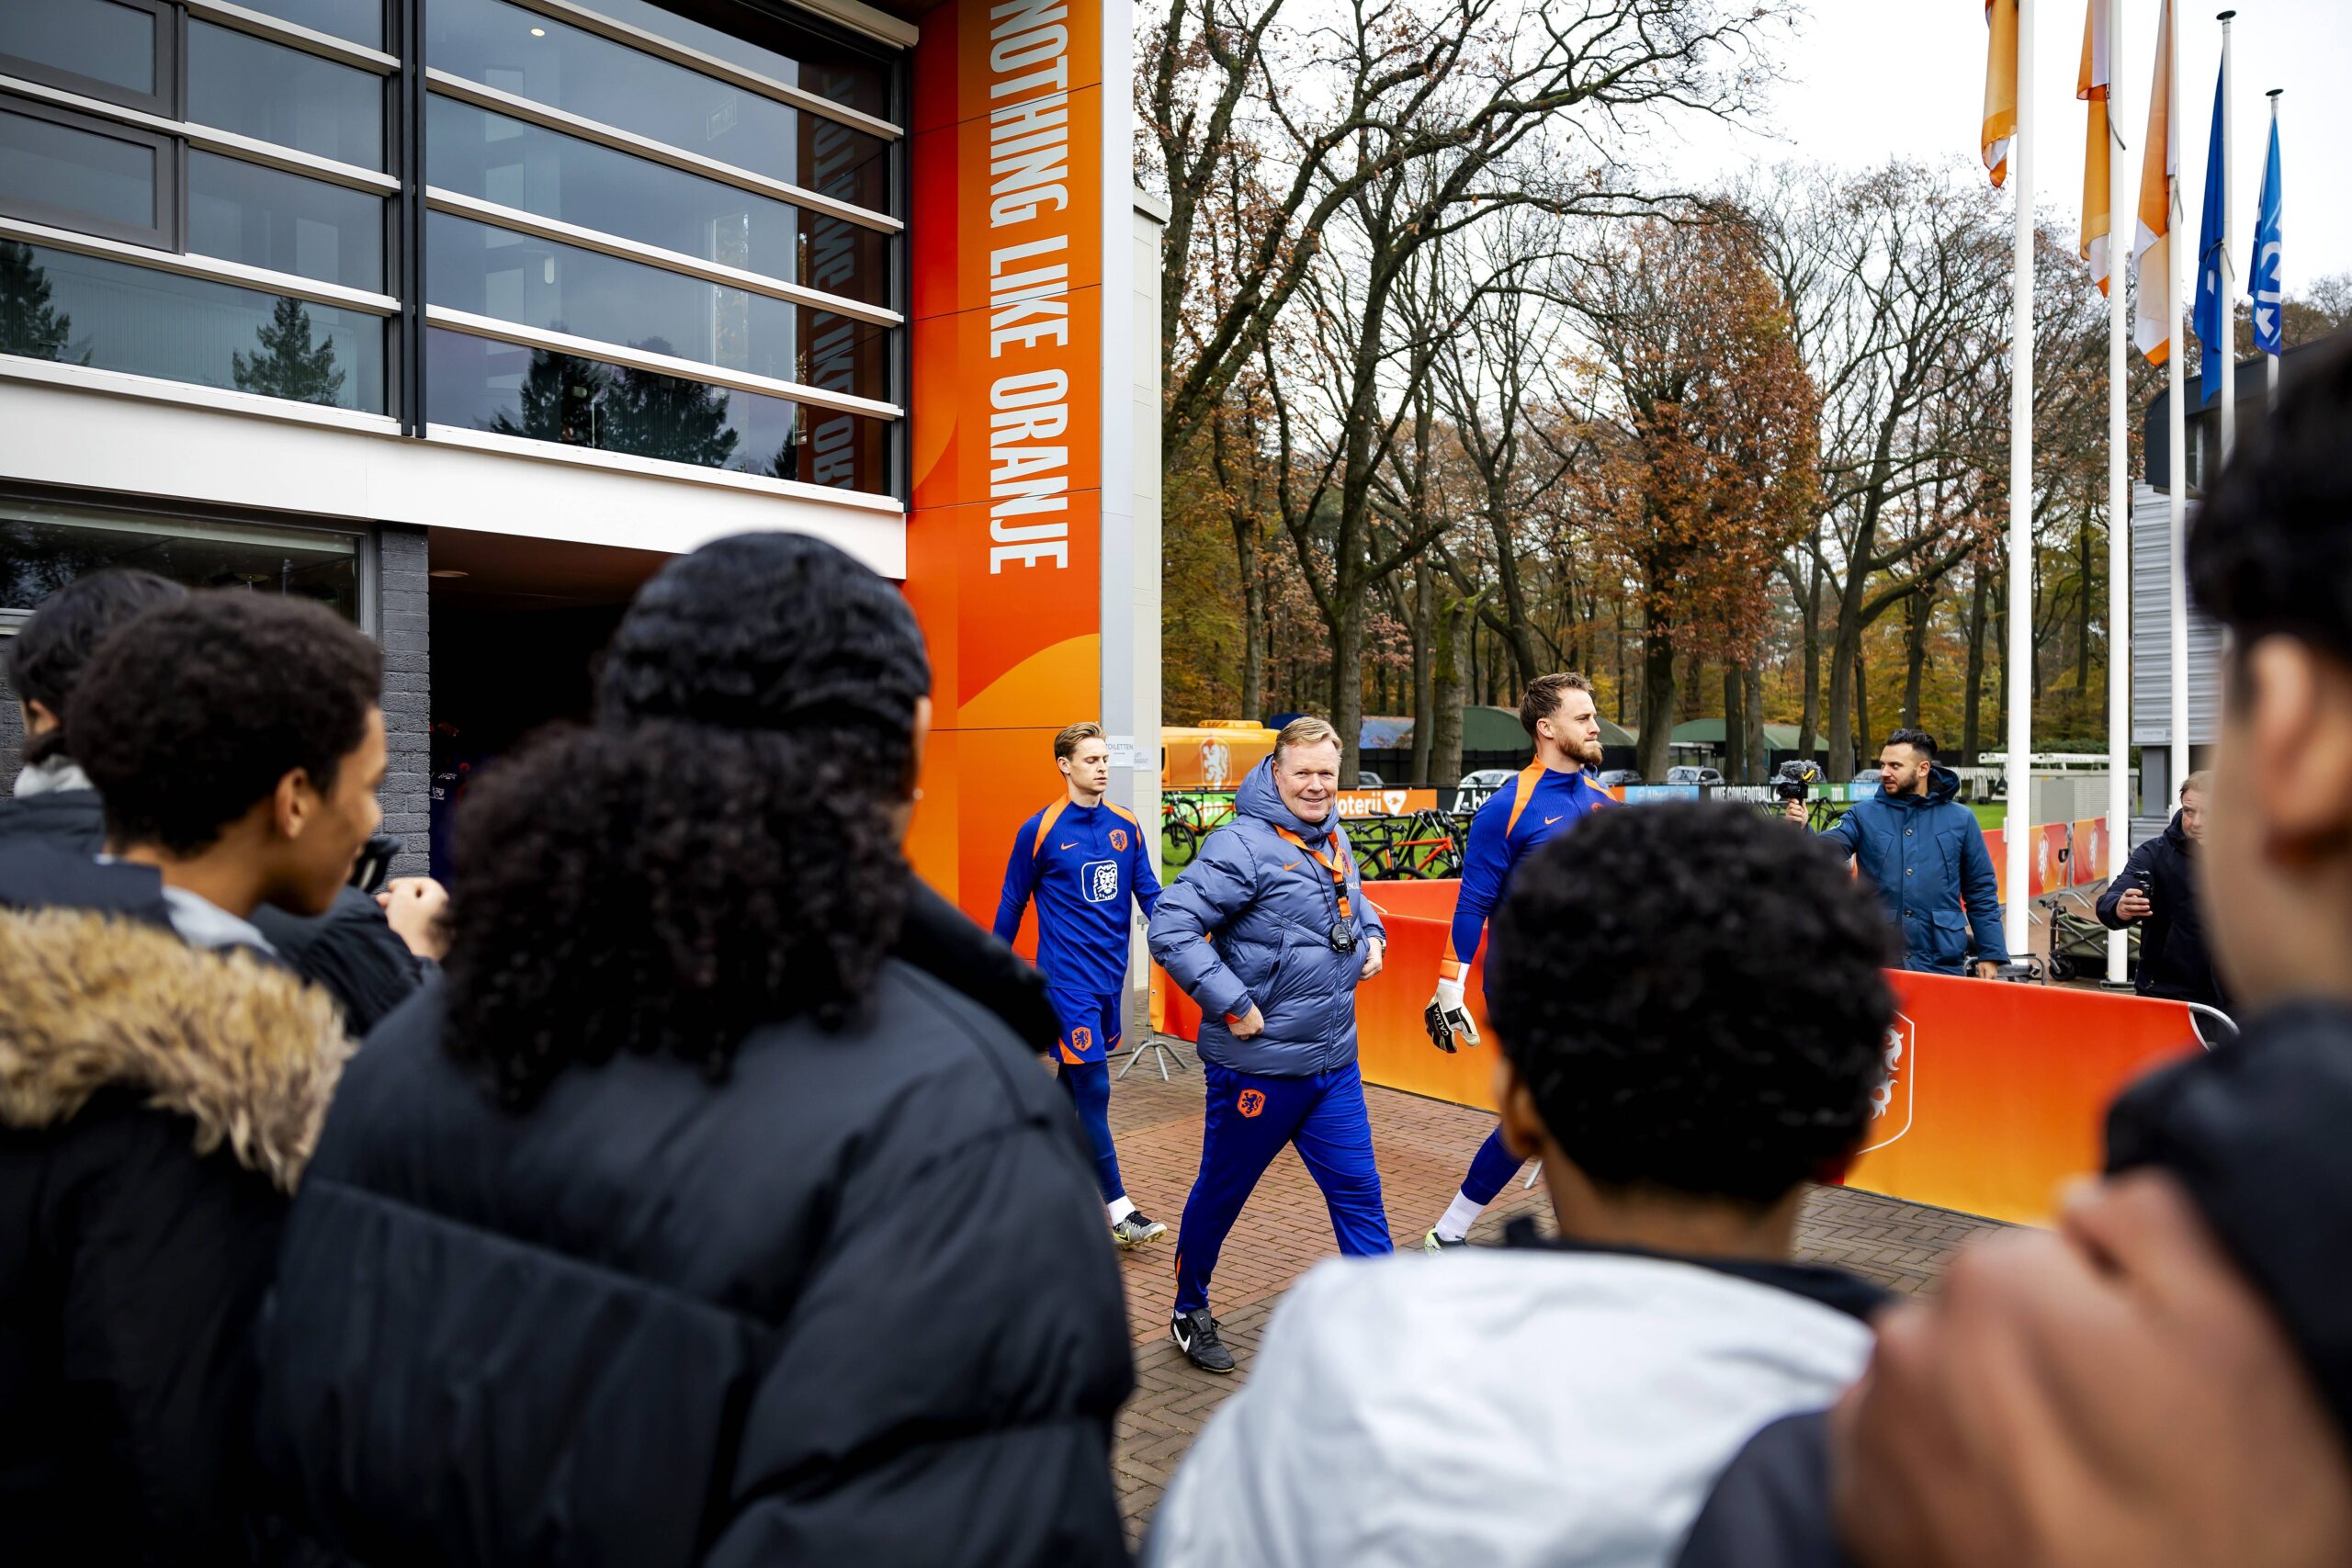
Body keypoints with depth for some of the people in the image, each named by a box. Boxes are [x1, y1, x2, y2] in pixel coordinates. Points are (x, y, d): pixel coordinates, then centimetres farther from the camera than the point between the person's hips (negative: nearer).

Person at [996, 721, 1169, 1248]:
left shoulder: (1126, 825, 5)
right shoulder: (1040, 830, -8)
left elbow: (1150, 895, 8)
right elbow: (1011, 905, 2)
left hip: (1111, 977, 5)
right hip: (1068, 981, -5)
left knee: (1075, 1083, 17)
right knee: (1094, 1091, -6)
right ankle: (1118, 1209, -2)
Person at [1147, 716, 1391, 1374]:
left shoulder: (1333, 840, 8)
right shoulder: (1242, 845, -18)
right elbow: (1170, 928, -24)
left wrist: (1372, 937, 8)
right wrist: (1232, 1005, -23)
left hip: (1334, 1063, 7)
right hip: (1257, 1066, -6)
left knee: (1358, 1192, 9)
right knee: (1220, 1195, 12)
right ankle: (1190, 1315, 33)